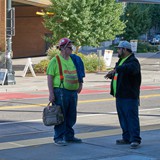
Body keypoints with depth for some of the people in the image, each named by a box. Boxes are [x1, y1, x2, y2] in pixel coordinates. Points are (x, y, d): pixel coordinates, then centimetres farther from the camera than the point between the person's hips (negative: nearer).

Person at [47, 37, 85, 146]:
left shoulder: (74, 60, 14)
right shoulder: (55, 61, -6)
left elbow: (79, 73, 26)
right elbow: (50, 77, -9)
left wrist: (80, 84, 10)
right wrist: (51, 93, -15)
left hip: (73, 92, 7)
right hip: (61, 92, -7)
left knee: (71, 116, 13)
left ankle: (69, 136, 24)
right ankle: (58, 138, 1)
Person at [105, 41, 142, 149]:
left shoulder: (133, 61, -12)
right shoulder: (121, 61, 19)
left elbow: (130, 68, -36)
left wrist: (116, 69, -43)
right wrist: (112, 75, 9)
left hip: (129, 96, -10)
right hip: (120, 96, 10)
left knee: (132, 117, -9)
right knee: (123, 118, 12)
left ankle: (135, 139, -9)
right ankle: (127, 138, 19)